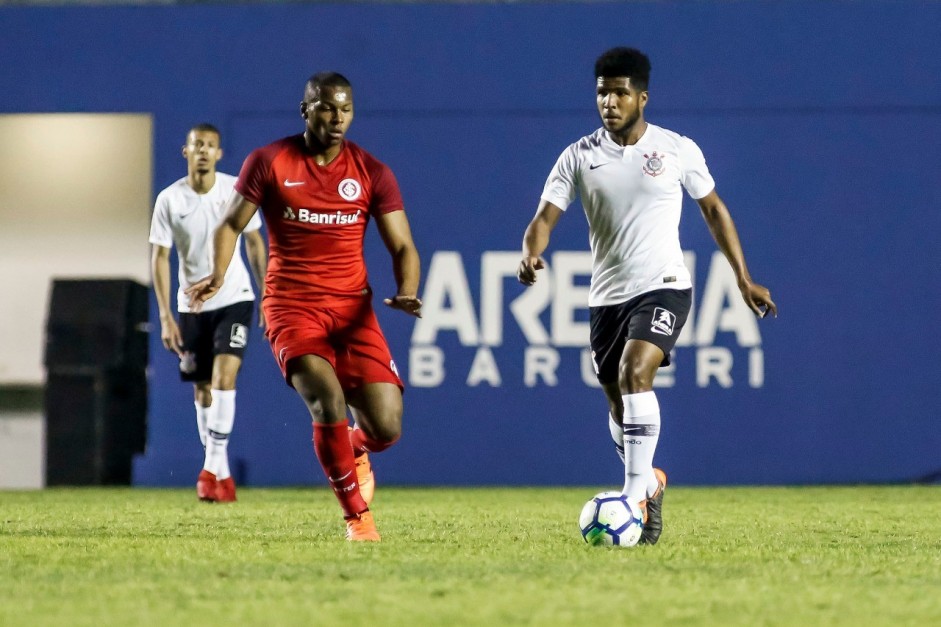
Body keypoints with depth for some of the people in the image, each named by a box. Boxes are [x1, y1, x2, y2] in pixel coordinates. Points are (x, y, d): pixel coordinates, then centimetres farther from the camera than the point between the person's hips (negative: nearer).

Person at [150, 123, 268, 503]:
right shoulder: (169, 200, -7)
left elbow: (254, 243, 6)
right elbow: (160, 258, -4)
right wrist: (166, 316, -10)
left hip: (234, 299, -1)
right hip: (192, 305, 1)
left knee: (224, 378, -18)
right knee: (203, 391, 7)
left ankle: (211, 469, -18)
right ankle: (221, 476, 18)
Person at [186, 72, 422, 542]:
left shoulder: (372, 173, 3)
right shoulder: (268, 162, -1)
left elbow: (402, 247, 3)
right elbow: (231, 224, 6)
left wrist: (407, 293, -17)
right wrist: (218, 274, -13)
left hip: (353, 308, 2)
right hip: (292, 307, -2)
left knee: (385, 427, -9)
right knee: (328, 402, -27)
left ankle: (355, 447, 31)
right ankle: (357, 516, -8)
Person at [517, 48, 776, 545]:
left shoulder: (678, 150, -2)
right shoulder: (579, 157, 0)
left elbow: (714, 209, 10)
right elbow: (544, 217, -5)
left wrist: (743, 279, 10)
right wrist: (531, 255, -29)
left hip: (663, 286, -4)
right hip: (607, 295, 4)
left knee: (634, 374, -27)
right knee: (619, 407, 11)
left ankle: (636, 496, -27)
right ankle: (650, 484, 38)